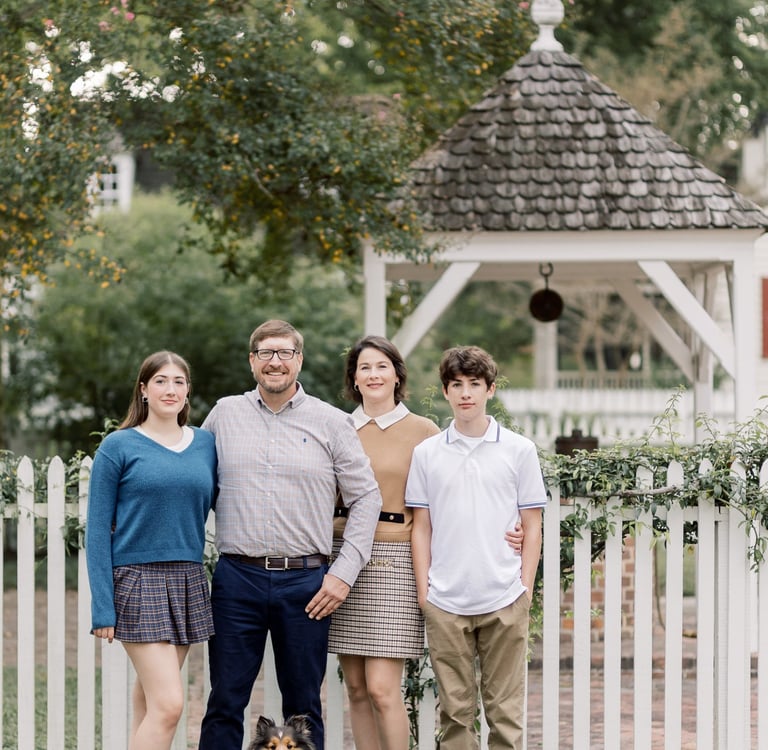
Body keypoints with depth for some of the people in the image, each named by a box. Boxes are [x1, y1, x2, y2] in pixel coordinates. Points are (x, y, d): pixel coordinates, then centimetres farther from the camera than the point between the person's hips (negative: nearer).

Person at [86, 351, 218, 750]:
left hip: (188, 582, 5)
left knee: (148, 706, 11)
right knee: (168, 704, -15)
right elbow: (98, 529, -4)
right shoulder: (119, 446, -3)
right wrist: (102, 608, -10)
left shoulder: (205, 444, 10)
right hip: (138, 580, -5)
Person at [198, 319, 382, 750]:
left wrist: (344, 573, -4)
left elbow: (367, 498, 3)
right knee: (226, 702, 2)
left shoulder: (332, 423, 3)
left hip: (306, 581, -1)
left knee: (304, 706, 7)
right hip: (237, 577, 1)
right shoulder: (225, 415, 8)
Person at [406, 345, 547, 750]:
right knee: (455, 709, 6)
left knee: (504, 709, 2)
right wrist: (423, 589, 2)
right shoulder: (426, 453, 6)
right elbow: (421, 527, 9)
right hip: (444, 602, 1)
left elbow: (531, 527, 6)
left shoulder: (519, 450, 3)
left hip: (504, 600, -1)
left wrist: (526, 587, 0)